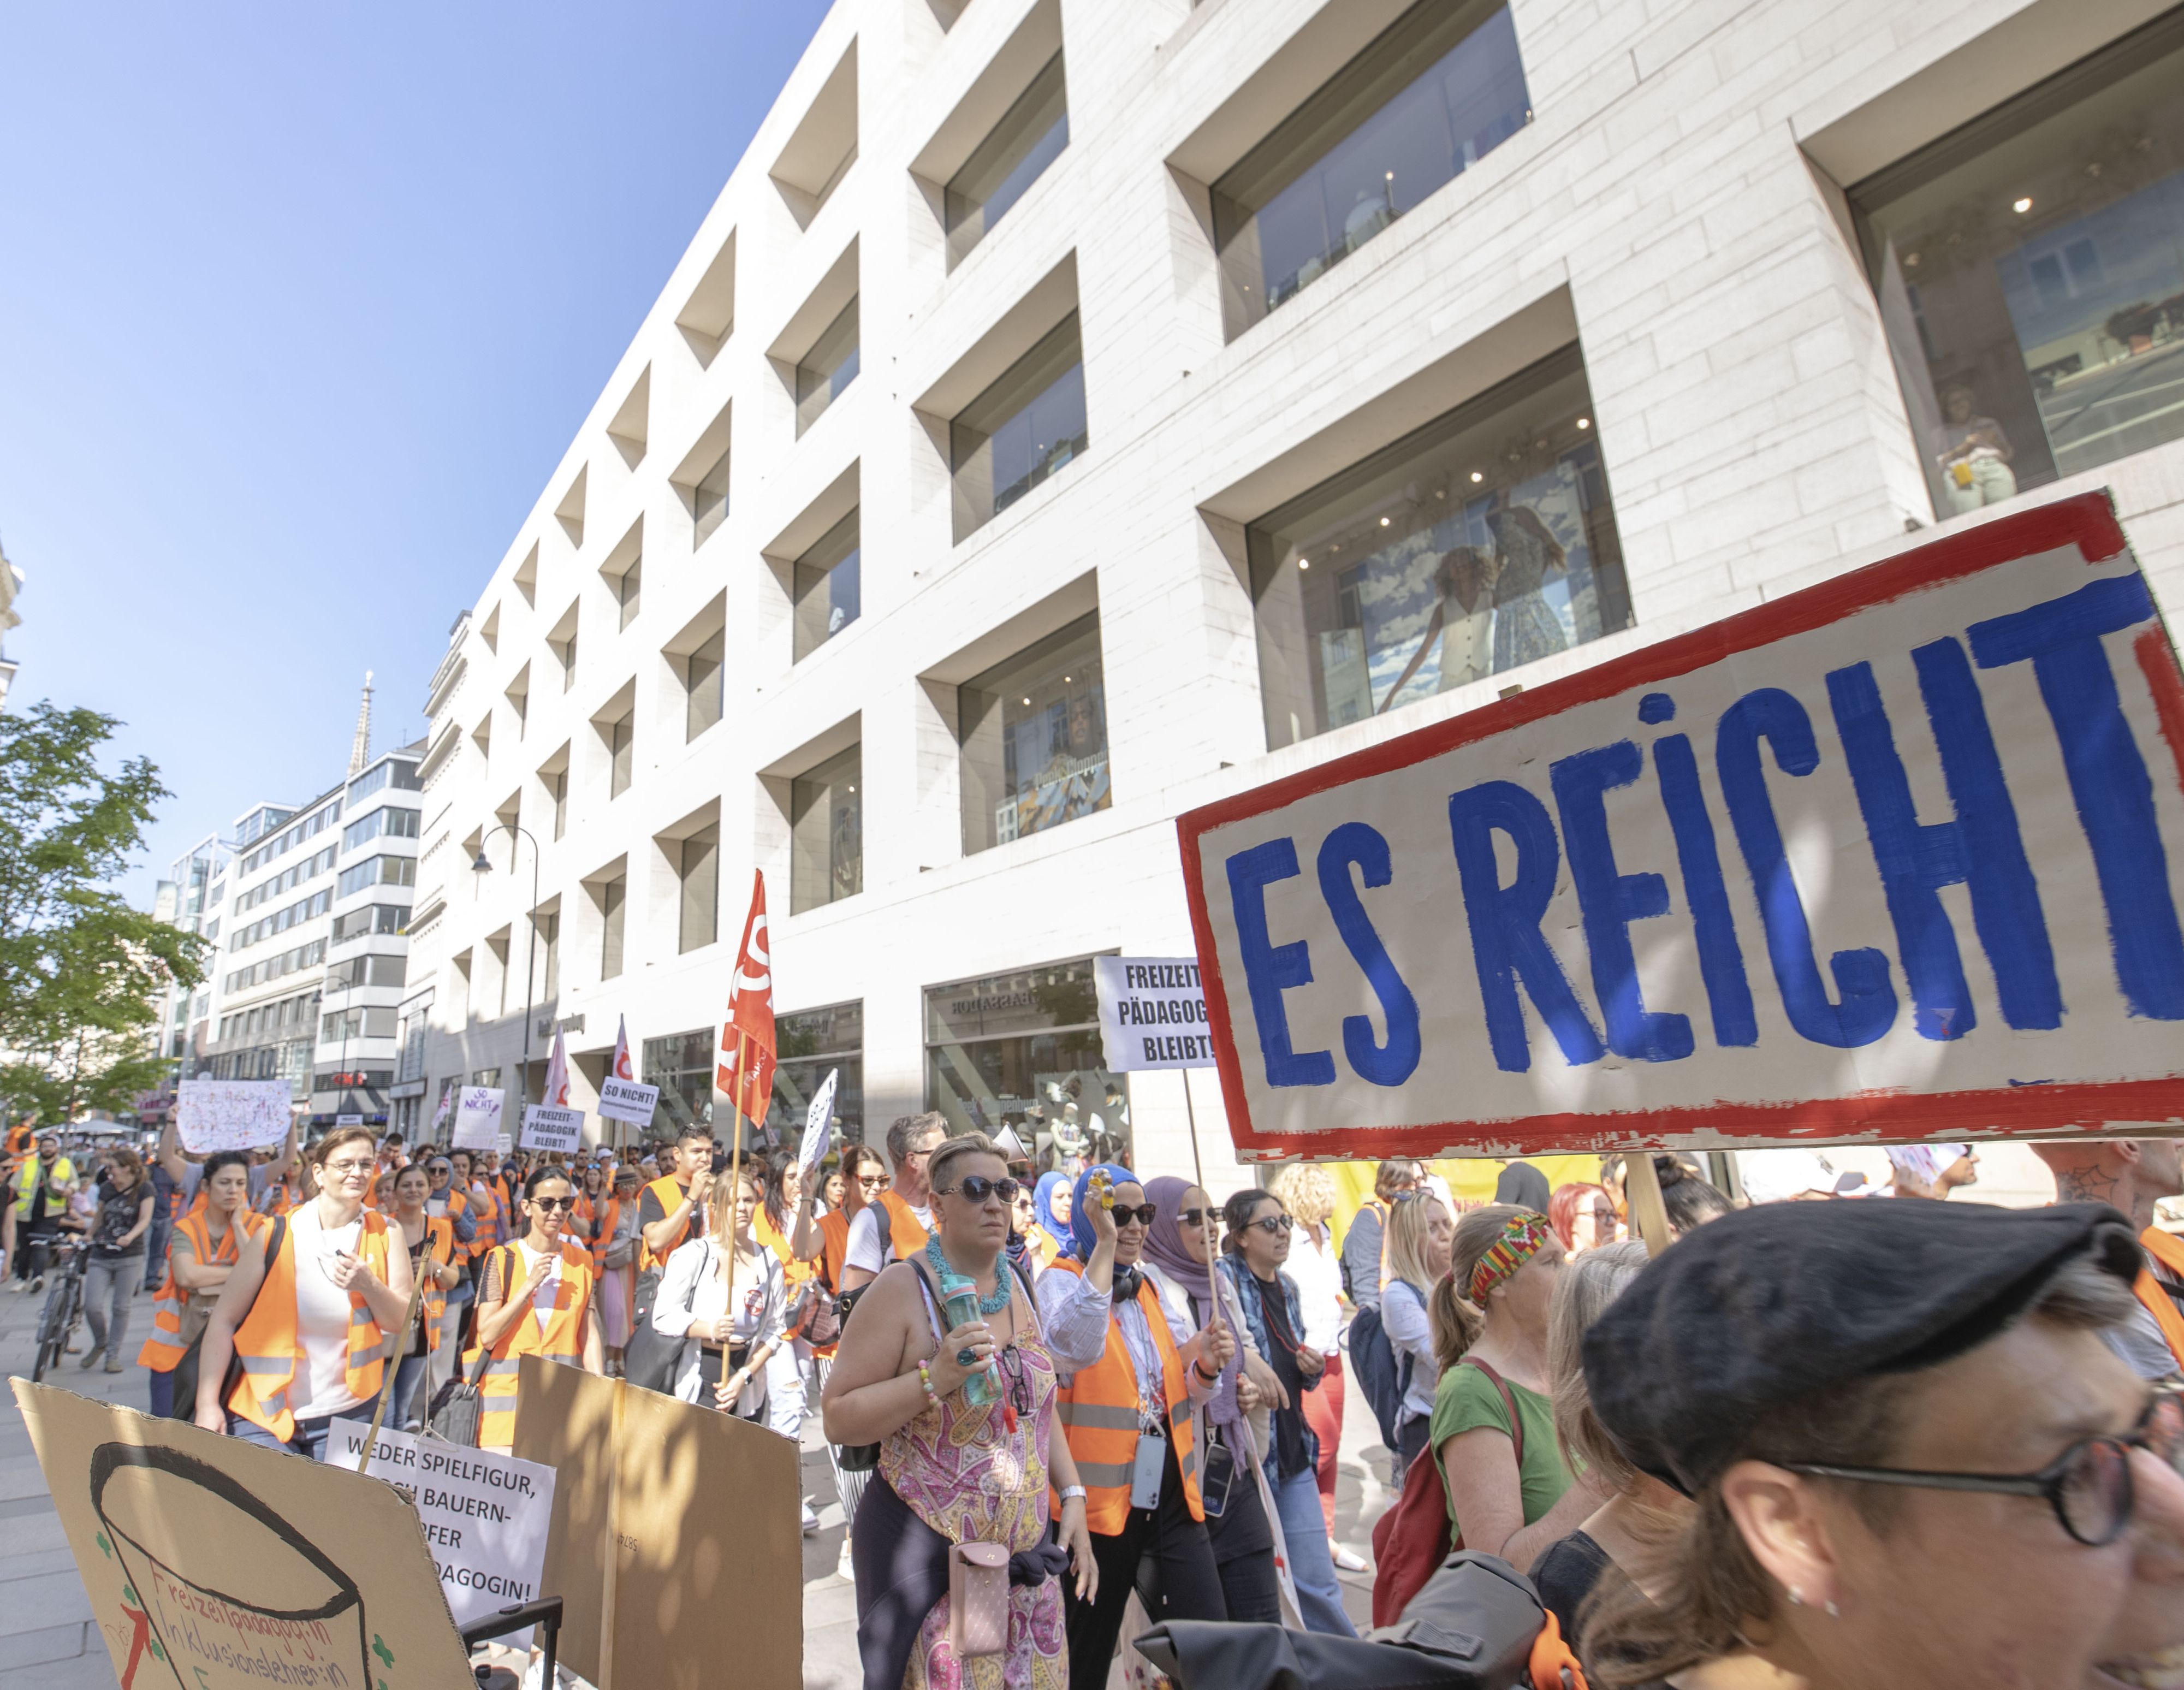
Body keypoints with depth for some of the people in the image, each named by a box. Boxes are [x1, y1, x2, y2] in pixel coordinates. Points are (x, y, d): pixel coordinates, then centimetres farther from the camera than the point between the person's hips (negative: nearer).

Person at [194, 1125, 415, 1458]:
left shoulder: (385, 1236, -1)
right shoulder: (277, 1235, -4)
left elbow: (403, 1321, -2)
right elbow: (223, 1320, -2)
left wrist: (369, 1285, -20)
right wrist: (207, 1404, -11)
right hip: (263, 1415, -1)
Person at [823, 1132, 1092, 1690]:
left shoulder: (1016, 1286, 5)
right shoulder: (903, 1288, -14)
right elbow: (837, 1419, -15)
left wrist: (1072, 1496, 7)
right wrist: (935, 1379, -26)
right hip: (925, 1552, -5)